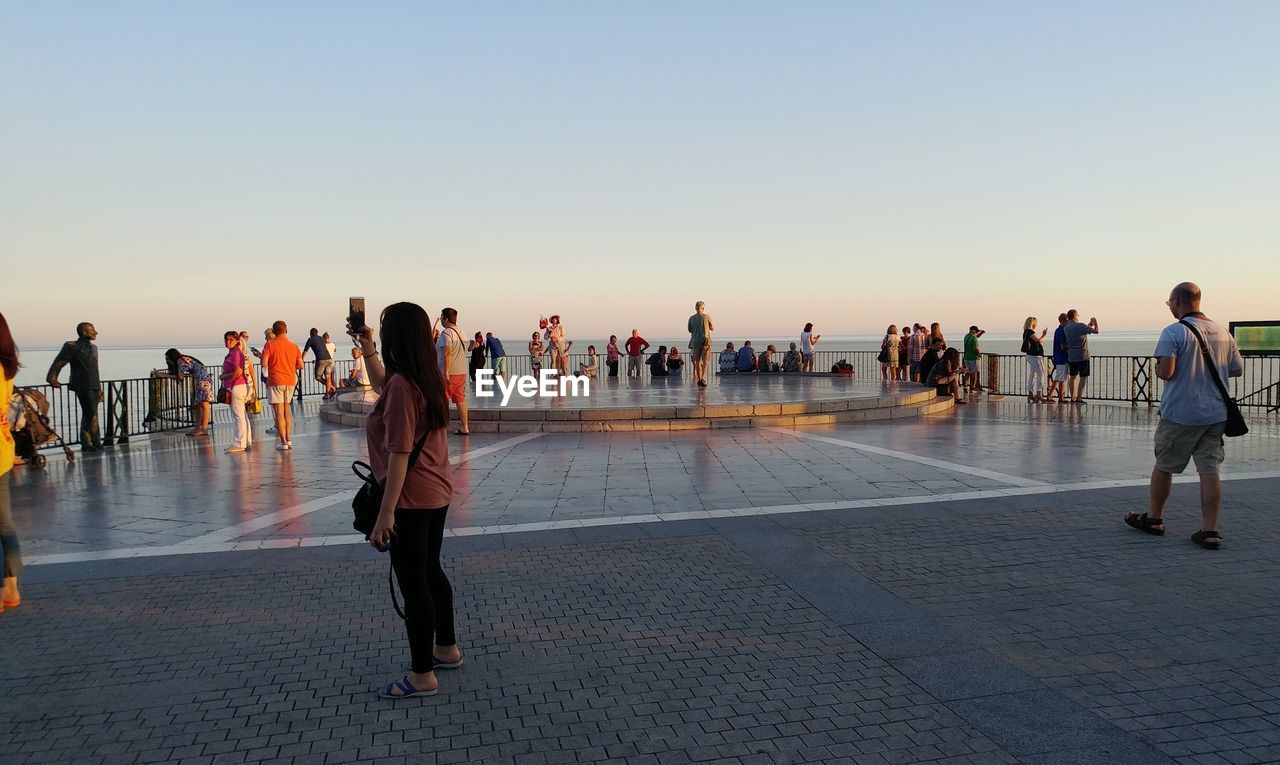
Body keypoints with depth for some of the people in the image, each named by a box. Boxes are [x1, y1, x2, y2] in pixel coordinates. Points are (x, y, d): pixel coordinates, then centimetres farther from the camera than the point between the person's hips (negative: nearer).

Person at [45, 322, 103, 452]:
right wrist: (53, 379, -16)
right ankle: (96, 443, -4)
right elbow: (58, 363, -10)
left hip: (95, 387, 7)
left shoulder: (93, 348, 16)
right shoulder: (71, 347, -6)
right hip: (83, 387, -7)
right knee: (91, 415, -9)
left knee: (88, 416, 11)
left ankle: (86, 443, 16)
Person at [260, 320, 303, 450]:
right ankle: (288, 440, 14)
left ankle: (283, 442, -5)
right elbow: (300, 366, 6)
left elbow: (264, 363, -13)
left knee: (279, 412, -3)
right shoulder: (293, 346, 7)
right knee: (286, 410, 16)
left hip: (276, 381, -4)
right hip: (290, 381, 4)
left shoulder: (270, 345, -5)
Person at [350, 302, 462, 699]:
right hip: (437, 492, 9)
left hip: (410, 498, -9)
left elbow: (400, 454, -24)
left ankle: (422, 675, 13)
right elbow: (382, 387, 29)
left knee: (413, 583, 2)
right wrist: (367, 350, 24)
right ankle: (446, 648, 37)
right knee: (431, 571, 22)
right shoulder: (427, 378, 6)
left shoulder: (402, 385, -22)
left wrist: (386, 513, -22)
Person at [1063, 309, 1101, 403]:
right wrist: (1095, 322, 3)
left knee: (1072, 377, 15)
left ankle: (1072, 398, 19)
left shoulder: (1066, 328, 8)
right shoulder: (1080, 326, -13)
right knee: (1083, 377, -1)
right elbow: (1096, 331, -15)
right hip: (1082, 356, -6)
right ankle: (1078, 398, -6)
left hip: (1071, 357, 6)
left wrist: (1089, 325, 24)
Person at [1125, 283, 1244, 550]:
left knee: (1164, 466, 10)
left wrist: (1158, 367, 0)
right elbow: (1237, 370, 13)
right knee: (1209, 470, 4)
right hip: (1216, 414, 5)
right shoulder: (1223, 332, 7)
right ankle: (1209, 531, 3)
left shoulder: (1173, 332, -13)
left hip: (1180, 414, -5)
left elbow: (1165, 372, -22)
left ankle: (1153, 518, 24)